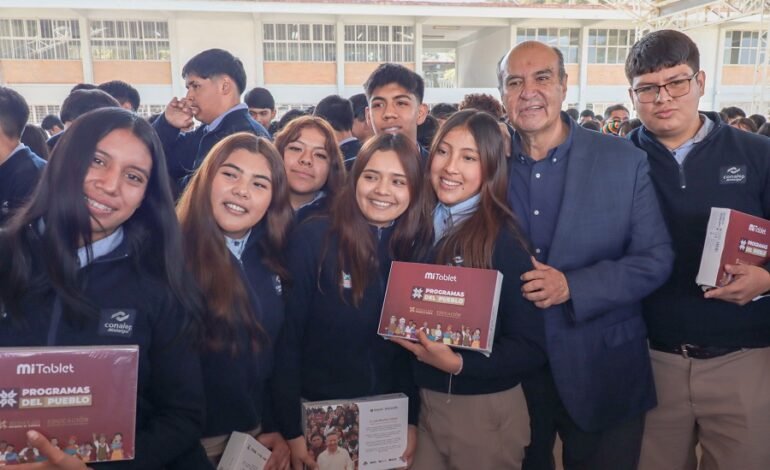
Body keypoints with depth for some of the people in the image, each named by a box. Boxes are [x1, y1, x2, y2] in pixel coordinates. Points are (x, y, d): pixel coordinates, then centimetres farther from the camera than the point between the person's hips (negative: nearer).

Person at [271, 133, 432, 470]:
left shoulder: (420, 248, -4)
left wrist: (412, 420, 0)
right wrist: (290, 428, -12)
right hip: (317, 411, -2)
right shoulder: (313, 237, -14)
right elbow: (286, 335, -12)